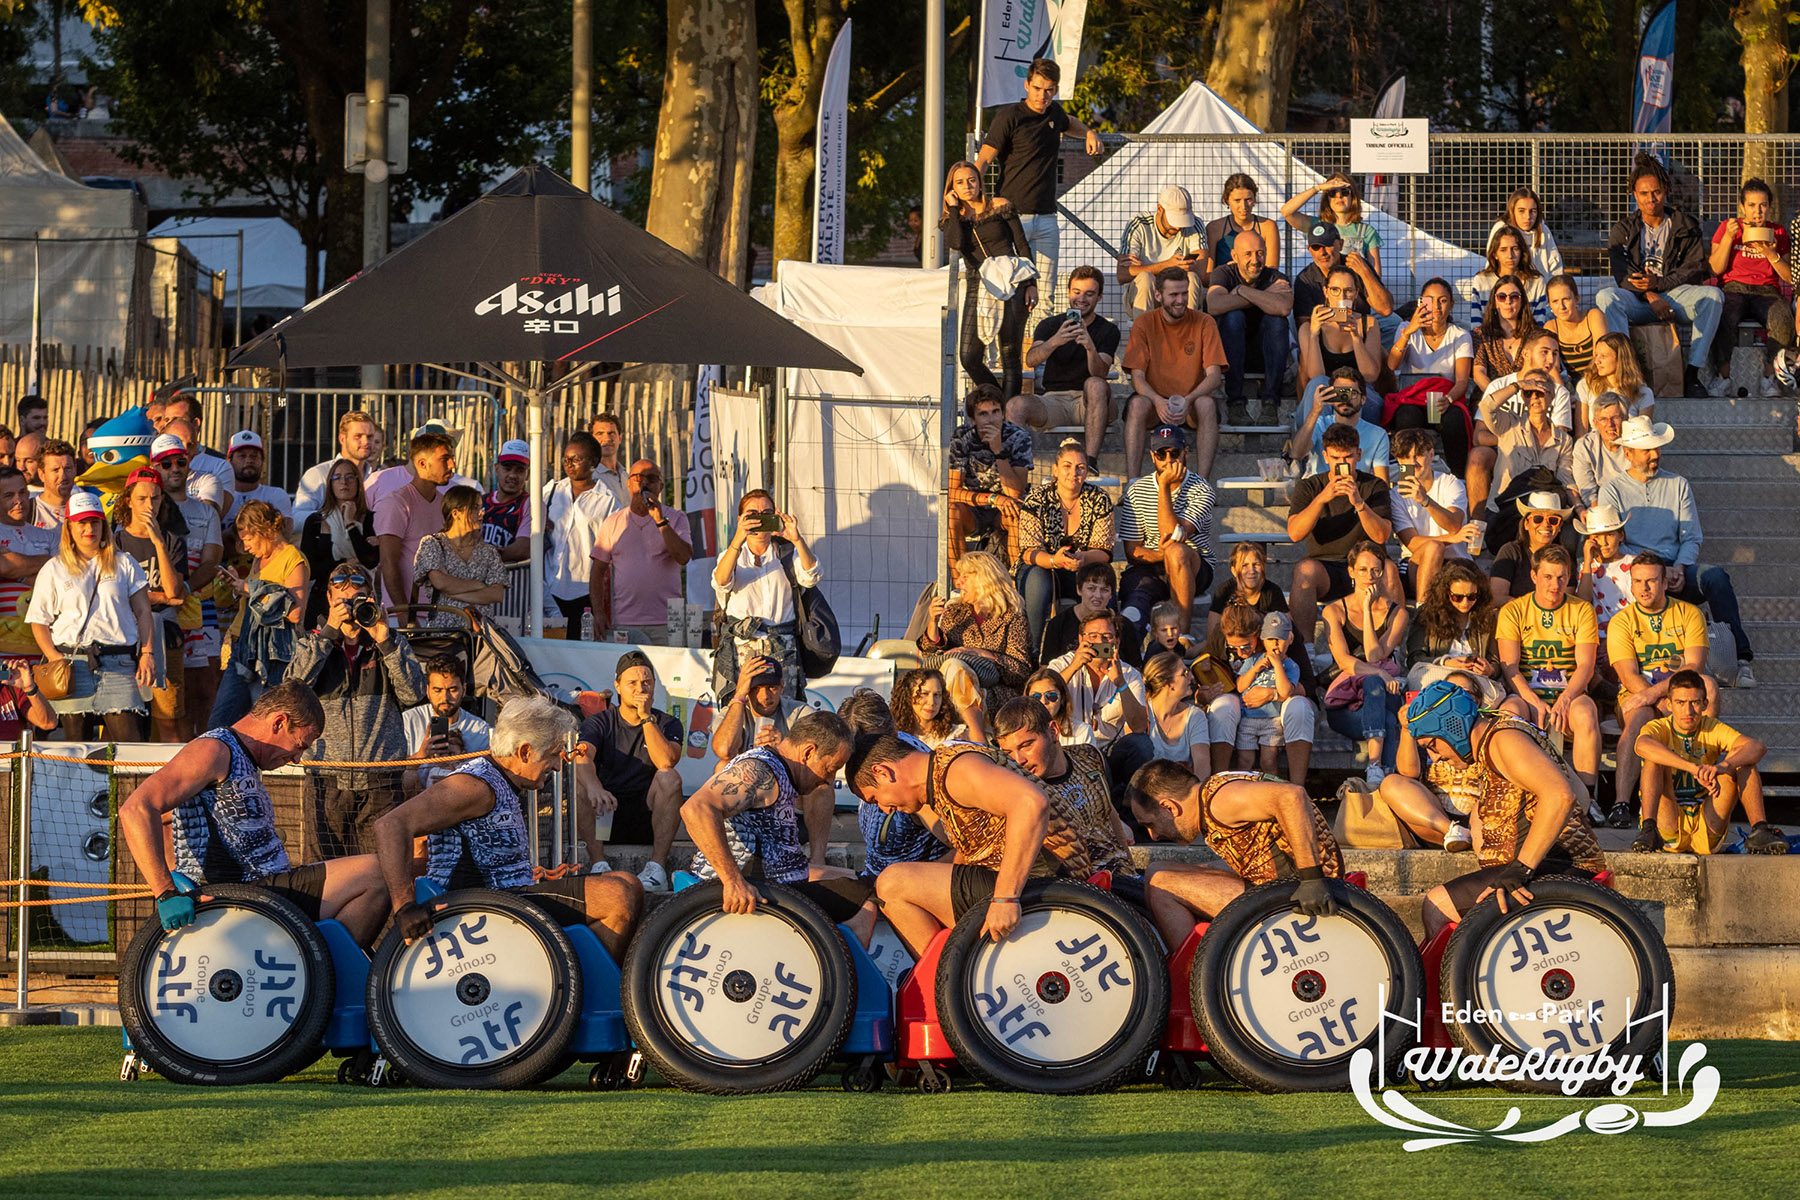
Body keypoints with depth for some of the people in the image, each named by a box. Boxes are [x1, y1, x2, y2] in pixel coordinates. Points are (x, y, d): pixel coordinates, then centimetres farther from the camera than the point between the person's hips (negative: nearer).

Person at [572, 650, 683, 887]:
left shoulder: (668, 724, 8)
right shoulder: (600, 723, 5)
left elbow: (666, 762, -15)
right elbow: (582, 758, -18)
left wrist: (647, 717, -15)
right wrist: (593, 787, -40)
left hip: (647, 815, 0)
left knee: (670, 777, -28)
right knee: (578, 780, -27)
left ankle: (657, 865, -29)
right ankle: (598, 863, -31)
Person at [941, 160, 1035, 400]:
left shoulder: (1000, 206, 6)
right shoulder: (951, 219, 10)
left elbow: (1023, 246, 7)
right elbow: (955, 245, -12)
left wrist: (1031, 284, -2)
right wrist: (953, 208, -2)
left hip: (1011, 283, -2)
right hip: (977, 288, 2)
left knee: (1010, 358, -7)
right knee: (969, 358, -9)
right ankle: (999, 404, 12)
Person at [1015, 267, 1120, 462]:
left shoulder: (1108, 330, 6)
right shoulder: (1049, 325, 9)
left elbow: (1100, 374, -11)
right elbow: (1030, 360, -11)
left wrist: (1090, 348, -33)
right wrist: (1054, 342, -32)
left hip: (1087, 403, -1)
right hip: (1053, 399, 1)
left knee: (1095, 384, -35)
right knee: (1015, 406, -29)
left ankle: (1091, 461, -42)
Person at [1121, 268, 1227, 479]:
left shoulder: (1204, 323, -2)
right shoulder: (1144, 324, -1)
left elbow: (1214, 376, -9)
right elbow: (1137, 377, -7)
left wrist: (1188, 400, -29)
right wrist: (1158, 401, -29)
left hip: (1192, 401, 0)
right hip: (1154, 399, 0)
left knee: (1207, 404, -34)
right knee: (1137, 404, -33)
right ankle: (1133, 483, -36)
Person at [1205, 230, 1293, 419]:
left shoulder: (1276, 279, -8)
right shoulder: (1224, 273, -9)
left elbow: (1284, 307, -33)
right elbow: (1214, 306, -32)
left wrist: (1242, 291, -25)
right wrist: (1263, 298, -25)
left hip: (1266, 353, 1)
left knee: (1276, 318, -26)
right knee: (1233, 315, -28)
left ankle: (1271, 399, -33)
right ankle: (1234, 398, -35)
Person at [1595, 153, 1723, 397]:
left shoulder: (1685, 226, 10)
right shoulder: (1624, 229, 10)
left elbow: (1697, 269, 0)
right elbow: (1621, 273, -3)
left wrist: (1659, 283, -16)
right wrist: (1650, 296, -21)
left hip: (1675, 294, 0)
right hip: (1636, 302, 0)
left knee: (1713, 295, -30)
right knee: (1605, 296, -32)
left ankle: (1693, 372, -33)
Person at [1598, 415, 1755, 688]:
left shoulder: (1678, 486, 18)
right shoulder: (1612, 490, 10)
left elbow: (1691, 538, 13)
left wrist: (1679, 569, -10)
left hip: (1677, 569, 3)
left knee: (1717, 577, -30)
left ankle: (1741, 657, -39)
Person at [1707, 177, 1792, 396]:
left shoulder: (1778, 233, 14)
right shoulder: (1727, 227, 10)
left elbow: (1789, 277, 8)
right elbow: (1716, 268, 0)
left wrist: (1771, 254, -8)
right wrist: (1729, 237, -10)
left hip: (1767, 291, 1)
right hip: (1733, 289, -1)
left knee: (1783, 321, -34)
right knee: (1724, 318, -38)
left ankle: (1769, 378, -22)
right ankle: (1723, 378, -27)